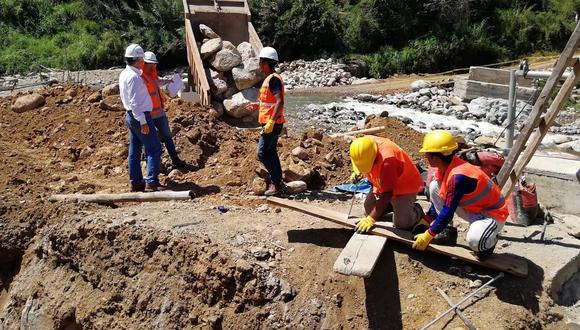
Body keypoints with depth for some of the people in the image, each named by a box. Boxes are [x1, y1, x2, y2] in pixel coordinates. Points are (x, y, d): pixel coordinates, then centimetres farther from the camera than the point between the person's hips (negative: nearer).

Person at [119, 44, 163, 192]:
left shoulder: (124, 74, 13)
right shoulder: (134, 76, -18)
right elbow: (135, 102, -23)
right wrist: (143, 122, -23)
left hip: (131, 117, 10)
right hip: (141, 116, -10)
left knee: (134, 151, 11)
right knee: (154, 149, -7)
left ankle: (136, 183, 16)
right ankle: (151, 182, -11)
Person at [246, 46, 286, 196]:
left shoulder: (273, 79, -16)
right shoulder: (270, 78, 16)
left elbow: (279, 102, -25)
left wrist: (271, 122, -28)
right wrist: (259, 105, 25)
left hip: (272, 124, -10)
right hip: (270, 123, 10)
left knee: (262, 153, -9)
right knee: (271, 152, 13)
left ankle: (277, 182, -4)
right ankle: (277, 184, 19)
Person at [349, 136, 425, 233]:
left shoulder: (387, 160, -40)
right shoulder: (364, 145, -19)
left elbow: (387, 193, -38)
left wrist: (371, 219, -39)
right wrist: (356, 173, -15)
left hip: (405, 185, -7)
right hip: (382, 184, 8)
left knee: (402, 224, -13)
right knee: (369, 210, 11)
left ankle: (416, 211, 17)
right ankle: (394, 204, 30)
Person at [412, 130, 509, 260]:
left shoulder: (458, 177, -34)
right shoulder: (444, 167, -7)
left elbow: (447, 212, -30)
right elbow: (439, 197, 8)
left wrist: (428, 236, -23)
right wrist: (427, 219, 7)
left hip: (493, 213, -8)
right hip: (472, 208, 9)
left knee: (474, 241, -38)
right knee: (434, 186, -4)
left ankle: (489, 240, 0)